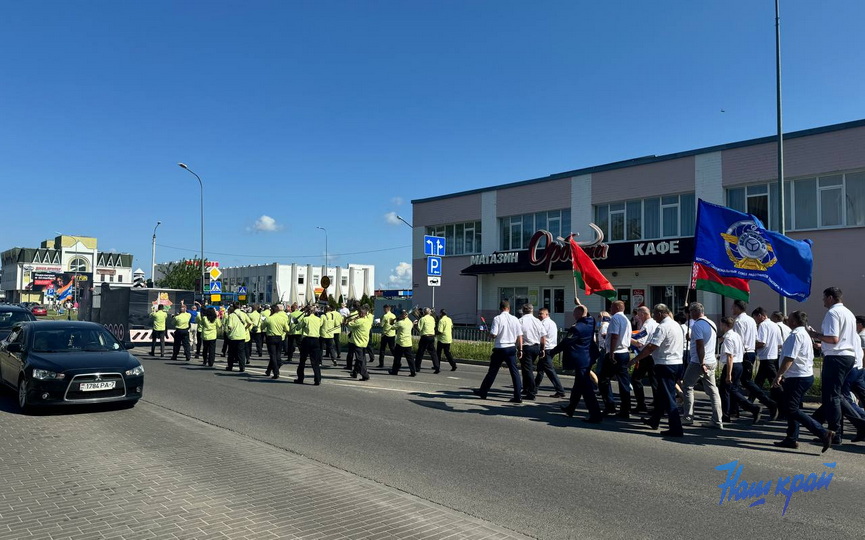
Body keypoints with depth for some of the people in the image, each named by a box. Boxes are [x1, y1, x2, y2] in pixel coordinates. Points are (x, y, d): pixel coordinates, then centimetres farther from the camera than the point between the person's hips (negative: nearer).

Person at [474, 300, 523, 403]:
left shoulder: (497, 318, -8)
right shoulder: (515, 319, 3)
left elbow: (493, 334, -15)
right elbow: (520, 336, 3)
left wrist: (489, 332, 7)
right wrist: (520, 349, 9)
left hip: (499, 348, -2)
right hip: (511, 348, 2)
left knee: (492, 371, 8)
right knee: (515, 372, 4)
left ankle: (483, 392, 20)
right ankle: (518, 396, 1)